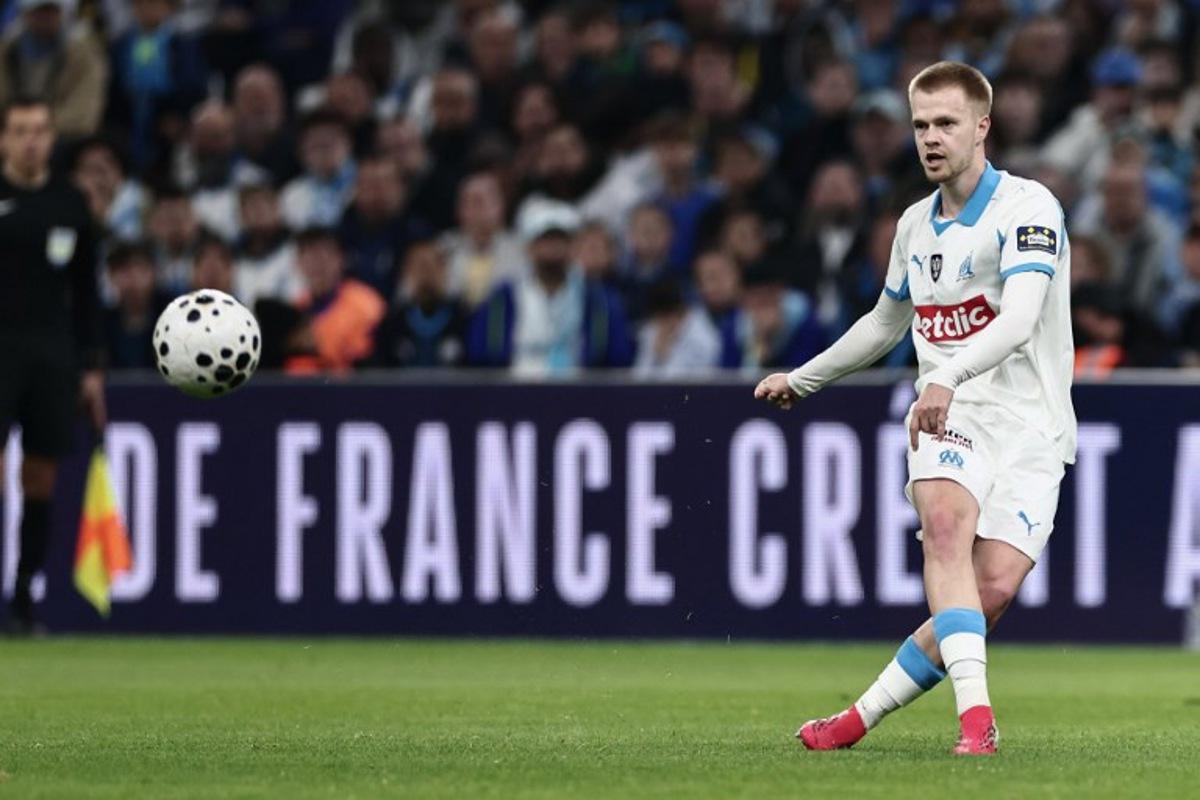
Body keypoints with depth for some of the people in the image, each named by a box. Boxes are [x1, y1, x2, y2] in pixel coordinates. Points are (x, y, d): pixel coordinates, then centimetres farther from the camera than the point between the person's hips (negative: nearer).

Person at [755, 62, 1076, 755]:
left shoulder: (1028, 207, -9)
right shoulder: (916, 225, 14)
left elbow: (1019, 320, -26)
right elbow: (886, 324, 33)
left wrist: (947, 375, -42)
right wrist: (802, 379, 41)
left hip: (1030, 428, -4)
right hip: (950, 421, 4)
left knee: (994, 587, -17)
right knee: (946, 521, -29)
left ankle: (867, 713, -3)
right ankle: (976, 715, -37)